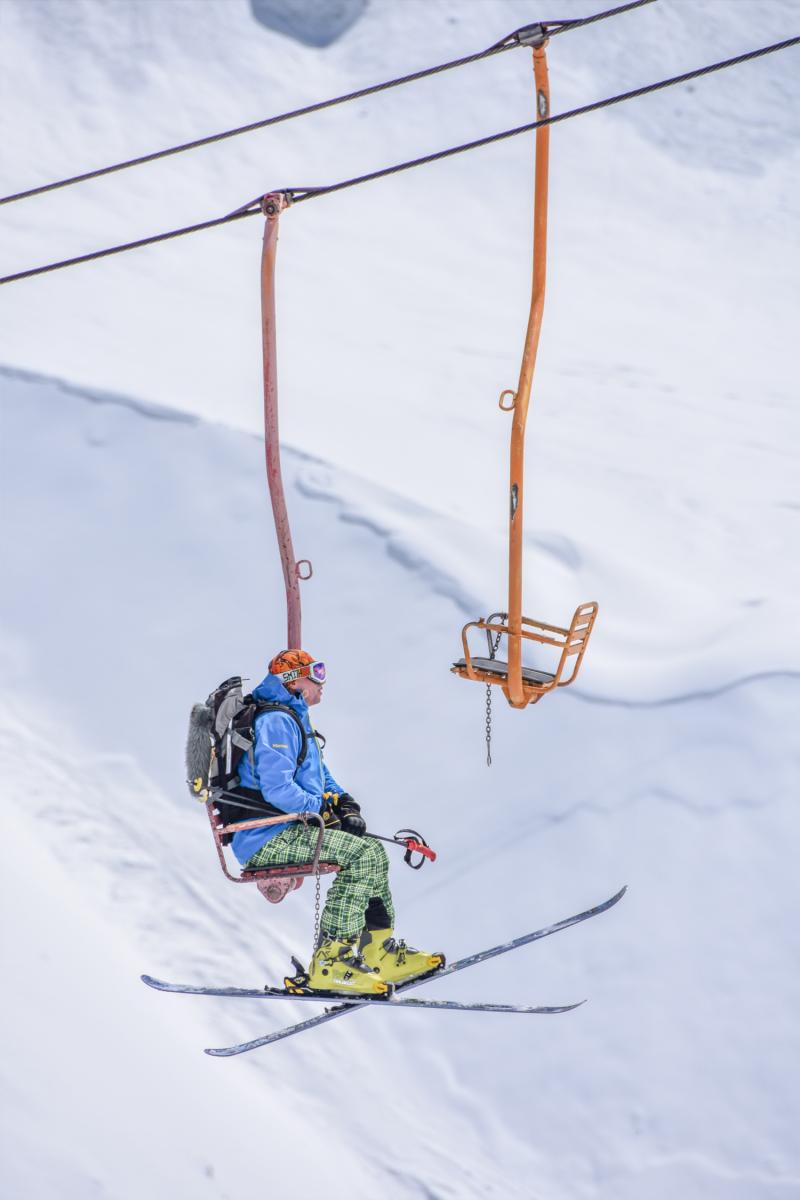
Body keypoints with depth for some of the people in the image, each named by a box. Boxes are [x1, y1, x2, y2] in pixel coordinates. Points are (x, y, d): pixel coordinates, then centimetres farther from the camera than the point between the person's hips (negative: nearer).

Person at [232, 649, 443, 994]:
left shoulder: (294, 718, 21)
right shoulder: (275, 722, -14)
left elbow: (320, 777, 26)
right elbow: (276, 789, -25)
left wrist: (344, 802, 6)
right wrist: (323, 810, -14)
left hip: (283, 831, 11)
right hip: (267, 839, -11)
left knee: (373, 850, 12)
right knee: (362, 854, -22)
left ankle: (378, 950, 11)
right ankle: (331, 962, -25)